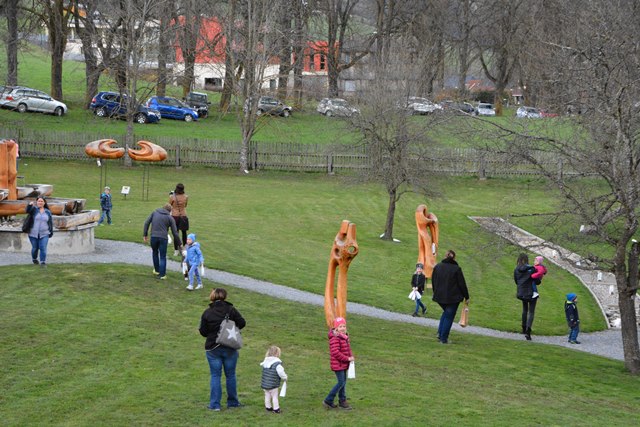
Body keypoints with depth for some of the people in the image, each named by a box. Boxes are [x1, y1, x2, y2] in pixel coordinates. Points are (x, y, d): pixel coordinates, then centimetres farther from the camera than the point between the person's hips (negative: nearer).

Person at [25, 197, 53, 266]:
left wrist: (51, 232, 6)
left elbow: (50, 223, 9)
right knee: (35, 248, 10)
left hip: (44, 234, 1)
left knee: (43, 248, -10)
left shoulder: (48, 212, 4)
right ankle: (34, 258, 35)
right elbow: (28, 210, -23)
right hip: (33, 233, 0)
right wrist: (30, 205, -43)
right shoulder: (34, 209, -2)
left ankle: (43, 262, -6)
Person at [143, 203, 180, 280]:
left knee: (155, 253, 25)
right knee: (162, 257, 6)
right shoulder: (170, 218, 6)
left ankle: (157, 270, 34)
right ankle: (162, 274, 4)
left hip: (154, 237, 2)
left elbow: (147, 223, 5)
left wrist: (144, 234, 9)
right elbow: (174, 232, 6)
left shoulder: (154, 213, 12)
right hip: (163, 238, -2)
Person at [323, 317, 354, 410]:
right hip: (338, 364, -9)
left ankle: (342, 402, 24)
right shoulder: (335, 338, -21)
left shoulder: (344, 337, 11)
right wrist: (347, 358, -22)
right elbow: (335, 352, -26)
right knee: (341, 382, -8)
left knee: (343, 382, 14)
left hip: (344, 364, 9)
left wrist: (351, 356, 4)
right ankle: (328, 401, 0)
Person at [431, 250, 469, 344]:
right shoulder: (456, 269, -11)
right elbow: (462, 284, -7)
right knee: (449, 316, 5)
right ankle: (444, 338, 5)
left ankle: (440, 333, 15)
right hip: (453, 297, -5)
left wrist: (436, 293, 23)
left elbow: (433, 282, 11)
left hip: (439, 296, 5)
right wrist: (466, 297, 2)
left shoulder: (437, 267, 3)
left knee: (446, 313, 26)